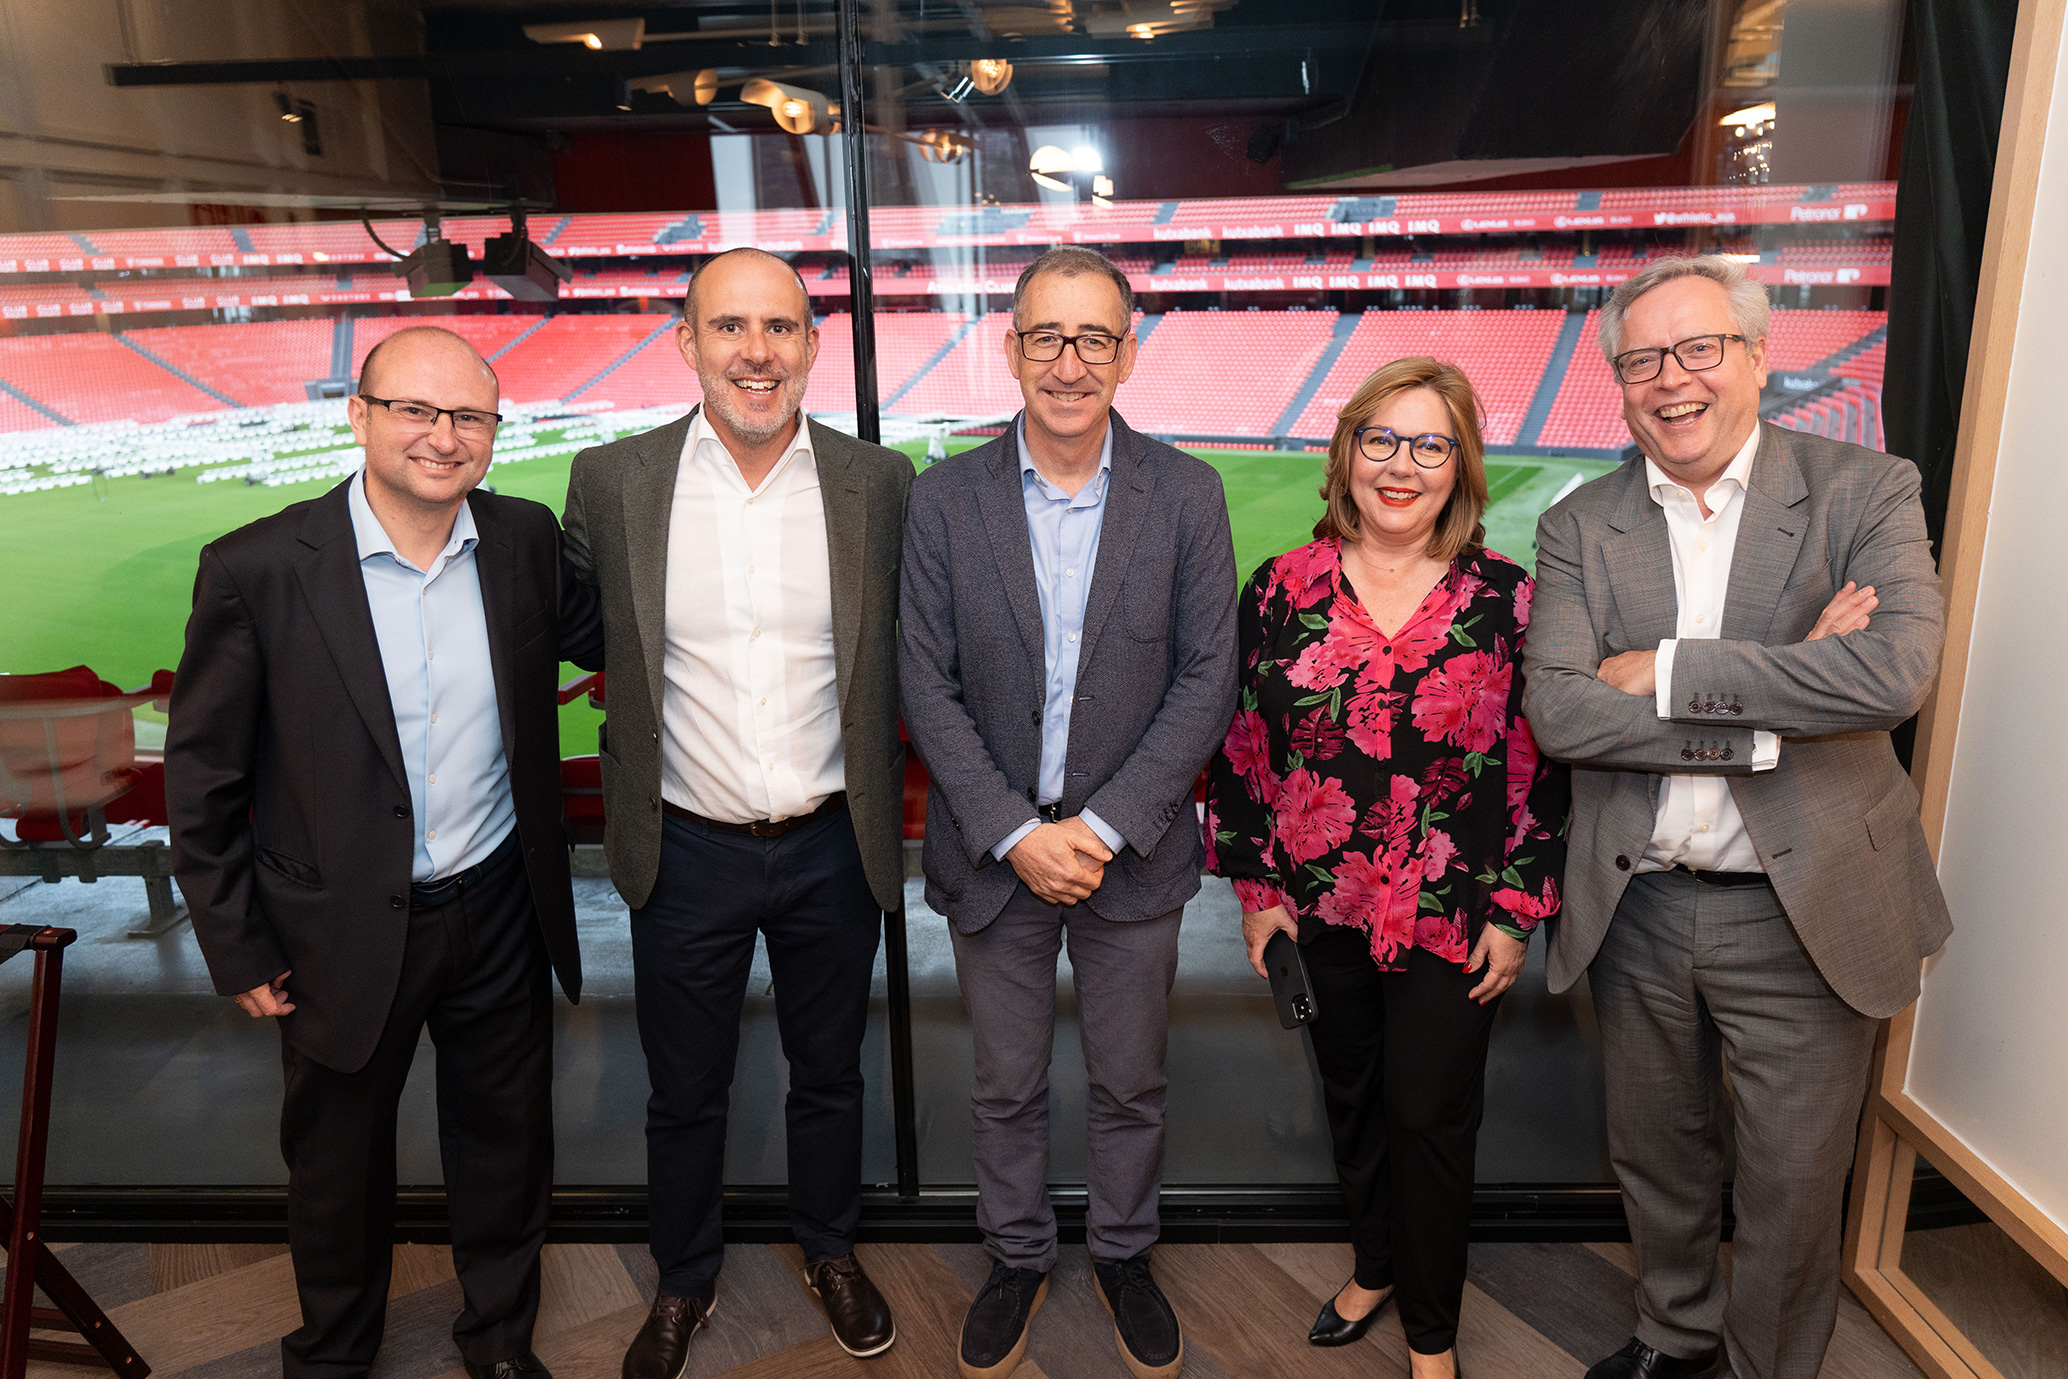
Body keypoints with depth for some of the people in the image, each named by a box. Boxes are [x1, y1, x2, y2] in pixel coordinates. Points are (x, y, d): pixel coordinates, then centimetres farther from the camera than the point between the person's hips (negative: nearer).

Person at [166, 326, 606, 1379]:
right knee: (338, 1160, 21)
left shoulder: (524, 539, -6)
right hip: (343, 930, -2)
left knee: (506, 1143, 20)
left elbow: (593, 636, 12)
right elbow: (202, 777, -8)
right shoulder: (256, 569, -15)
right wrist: (238, 950, -4)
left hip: (500, 909, 3)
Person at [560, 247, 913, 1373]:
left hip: (832, 847, 1)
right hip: (686, 849, 0)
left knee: (829, 1074, 21)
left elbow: (907, 651, 5)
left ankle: (829, 1249, 47)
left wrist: (882, 812, 2)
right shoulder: (611, 481, -7)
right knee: (683, 1093, 18)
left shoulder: (878, 483, -6)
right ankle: (683, 1281, 44)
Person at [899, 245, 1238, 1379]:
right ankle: (1016, 1258, 42)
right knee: (1006, 1089, 17)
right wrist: (1016, 834, -14)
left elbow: (1207, 681, -7)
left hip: (1132, 851, 0)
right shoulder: (946, 496, -5)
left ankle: (1122, 1255, 43)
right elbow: (928, 688, -6)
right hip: (993, 850, 0)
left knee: (1131, 1086, 17)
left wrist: (1106, 827, -15)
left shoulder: (1185, 495, -6)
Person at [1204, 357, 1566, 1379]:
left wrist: (1517, 911, -4)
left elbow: (1539, 762, -2)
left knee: (1430, 1116, 7)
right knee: (1350, 1098, 19)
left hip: (1449, 915, -2)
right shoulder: (1285, 588, -3)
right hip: (1320, 907, 2)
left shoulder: (1507, 598, -5)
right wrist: (1255, 883, -1)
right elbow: (1243, 743, 1)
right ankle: (1374, 1265, 45)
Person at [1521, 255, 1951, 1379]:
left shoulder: (1866, 492, -6)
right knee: (1657, 1162, 22)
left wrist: (1668, 671, -20)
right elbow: (1556, 710, -14)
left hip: (1802, 914, -2)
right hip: (1636, 909, 3)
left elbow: (1897, 671, -23)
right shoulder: (1580, 527, -1)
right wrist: (1770, 711, -20)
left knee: (1791, 1192, 14)